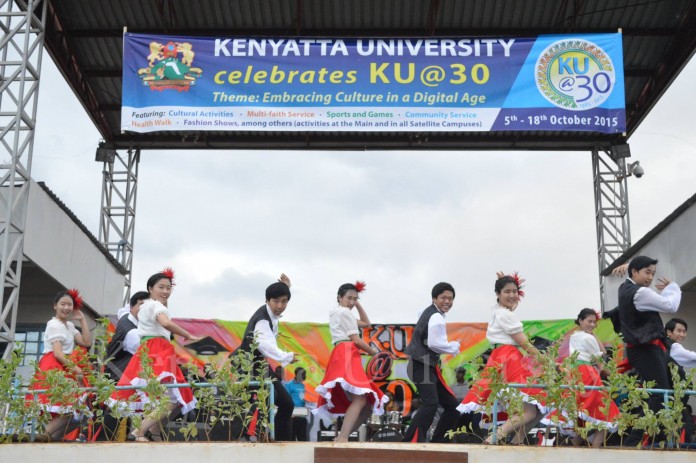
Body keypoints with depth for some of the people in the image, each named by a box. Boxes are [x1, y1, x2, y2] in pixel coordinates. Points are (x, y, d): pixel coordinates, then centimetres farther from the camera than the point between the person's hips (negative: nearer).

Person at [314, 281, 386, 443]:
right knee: (359, 398, -26)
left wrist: (357, 304, 26)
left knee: (369, 404, 7)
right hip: (346, 355, -10)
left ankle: (341, 438, 2)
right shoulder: (344, 312, 1)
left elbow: (366, 323, 35)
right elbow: (356, 340, -5)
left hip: (342, 356, 10)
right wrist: (373, 352, 9)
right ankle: (342, 438, -40)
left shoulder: (337, 313, 30)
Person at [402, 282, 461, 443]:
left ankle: (437, 441, 16)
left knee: (452, 405, 12)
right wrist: (455, 346, -7)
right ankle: (411, 441, -30)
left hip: (428, 365, 11)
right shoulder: (436, 317, -14)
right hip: (421, 366, -11)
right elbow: (435, 344, -23)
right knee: (431, 403, -28)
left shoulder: (429, 312, 18)